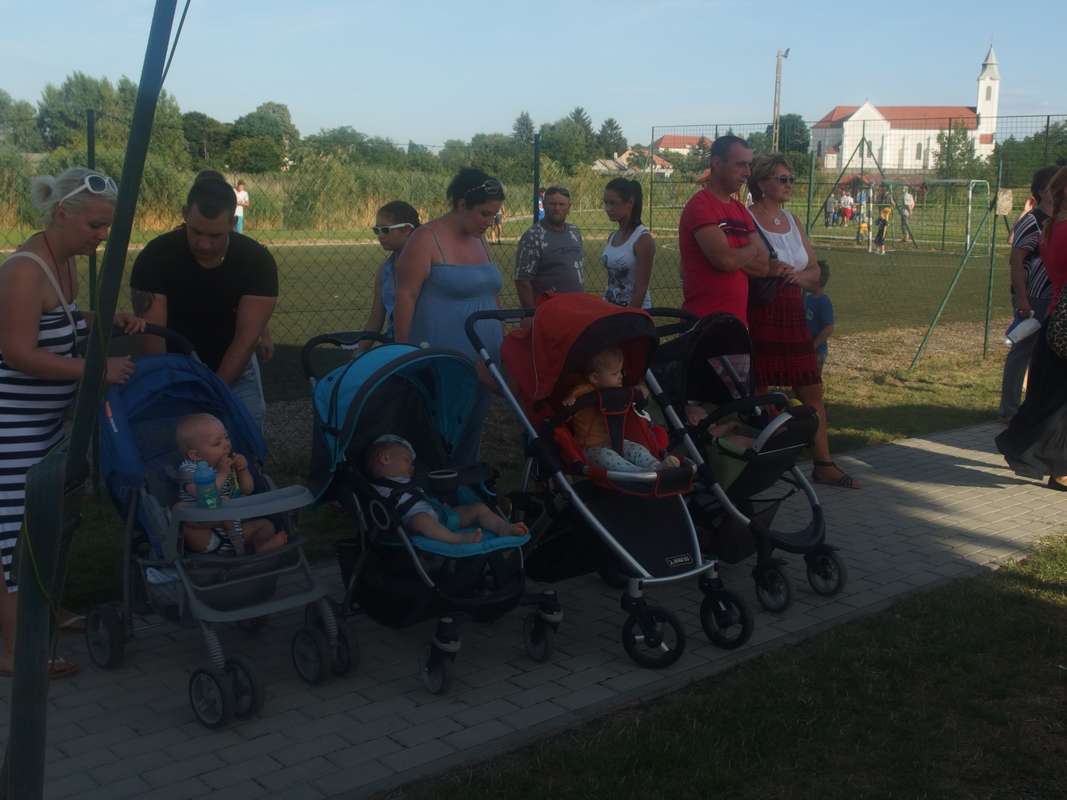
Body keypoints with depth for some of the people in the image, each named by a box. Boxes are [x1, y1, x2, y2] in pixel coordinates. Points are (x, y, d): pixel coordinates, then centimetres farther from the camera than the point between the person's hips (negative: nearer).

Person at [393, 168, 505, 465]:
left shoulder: (479, 241, 15)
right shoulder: (426, 240, -9)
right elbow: (405, 297, -12)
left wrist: (503, 340, 23)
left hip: (480, 365, 8)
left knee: (470, 438, 12)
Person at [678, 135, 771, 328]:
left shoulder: (741, 211, 15)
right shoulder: (700, 205, -10)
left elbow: (763, 266, 9)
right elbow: (725, 259, -21)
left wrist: (735, 255, -8)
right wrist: (751, 249, 0)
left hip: (738, 320, 8)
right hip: (704, 320, -8)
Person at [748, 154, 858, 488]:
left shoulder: (792, 221, 15)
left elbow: (814, 271, 16)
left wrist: (798, 275, -5)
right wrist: (767, 270, -23)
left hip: (793, 315, 7)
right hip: (760, 315, -7)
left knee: (812, 390, 8)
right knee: (757, 392, -1)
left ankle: (823, 464, 16)